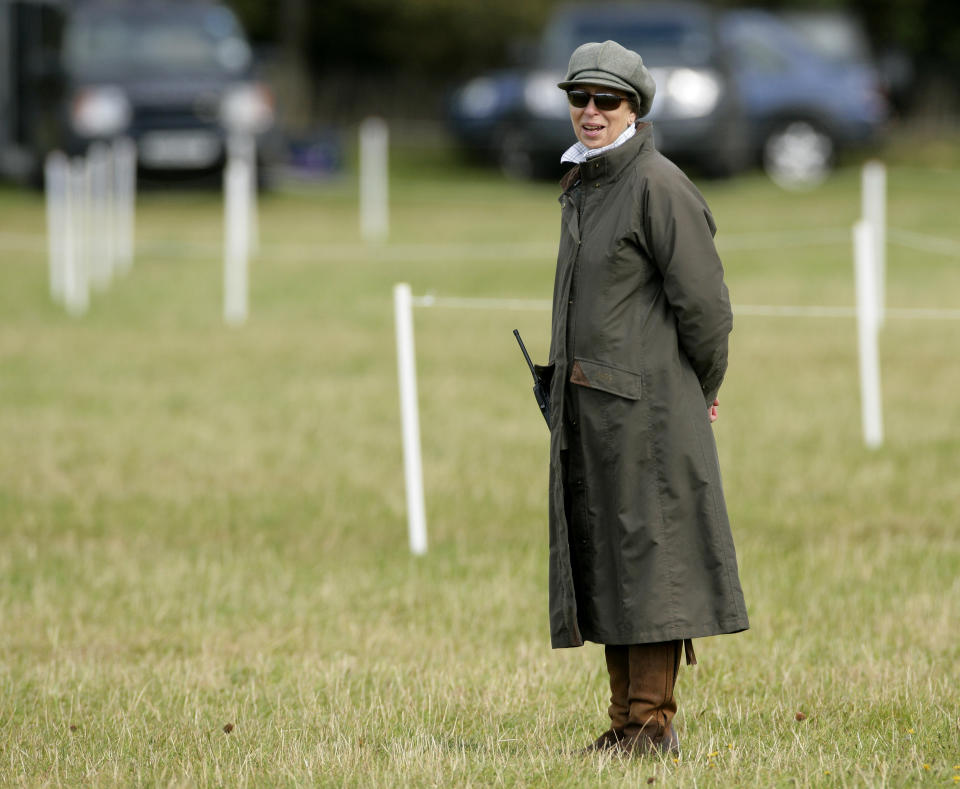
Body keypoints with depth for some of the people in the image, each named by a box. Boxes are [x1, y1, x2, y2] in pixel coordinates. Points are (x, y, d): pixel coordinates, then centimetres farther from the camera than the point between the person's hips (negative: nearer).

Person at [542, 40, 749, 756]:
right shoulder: (583, 186, 14)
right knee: (600, 557, 9)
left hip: (645, 400, -9)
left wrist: (700, 394, -1)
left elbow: (703, 302, -13)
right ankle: (626, 719, 14)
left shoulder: (658, 185, -13)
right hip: (586, 402, 9)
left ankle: (655, 722, -3)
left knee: (648, 550, -6)